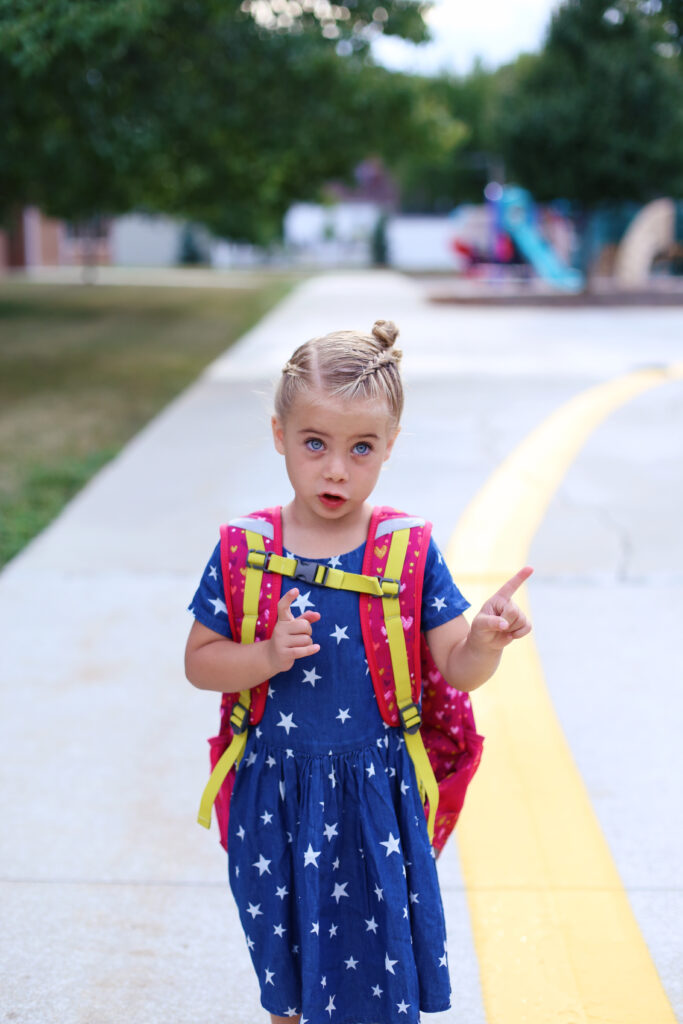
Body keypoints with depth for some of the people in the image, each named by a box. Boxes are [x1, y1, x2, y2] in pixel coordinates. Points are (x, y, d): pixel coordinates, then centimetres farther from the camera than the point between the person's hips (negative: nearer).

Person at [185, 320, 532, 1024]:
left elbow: (458, 671, -8)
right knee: (284, 951, 21)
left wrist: (487, 640, -30)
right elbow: (199, 661, -3)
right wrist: (268, 657, -22)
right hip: (275, 792, 1)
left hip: (376, 793, -1)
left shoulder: (409, 553, -10)